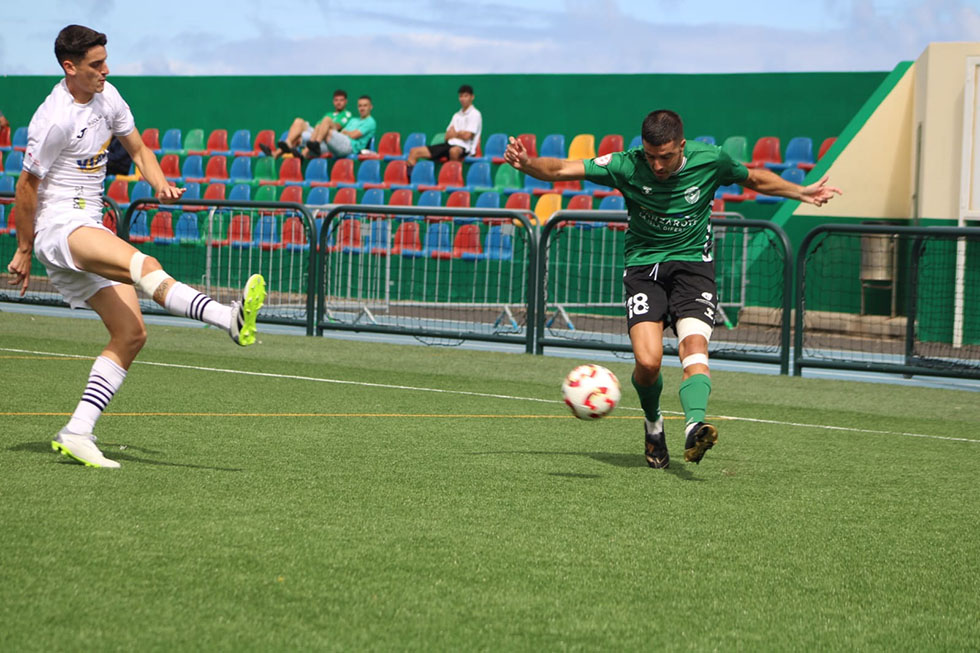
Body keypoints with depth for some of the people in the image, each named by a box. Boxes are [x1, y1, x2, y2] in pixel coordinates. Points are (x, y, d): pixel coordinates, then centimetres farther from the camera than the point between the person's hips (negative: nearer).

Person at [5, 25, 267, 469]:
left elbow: (138, 149, 21)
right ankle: (232, 319, -57)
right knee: (143, 265, -34)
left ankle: (76, 433, -2)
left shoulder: (107, 97, 8)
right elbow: (26, 187, -8)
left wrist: (160, 183, 0)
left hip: (90, 230, 9)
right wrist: (24, 252, -1)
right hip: (58, 226, -9)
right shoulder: (54, 119, -15)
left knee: (131, 334, -2)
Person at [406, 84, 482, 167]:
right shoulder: (457, 115, 24)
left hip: (464, 147, -7)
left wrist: (454, 134, 10)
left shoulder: (475, 114, 1)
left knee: (454, 151, -47)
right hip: (449, 144, 8)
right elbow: (448, 136, 16)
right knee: (414, 152, -5)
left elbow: (466, 136, -9)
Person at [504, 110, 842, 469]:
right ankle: (653, 423, 14)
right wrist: (527, 163, -32)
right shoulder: (627, 166, -12)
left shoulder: (710, 160, -8)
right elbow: (561, 170, -13)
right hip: (644, 266, 0)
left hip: (693, 265, 0)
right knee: (648, 361, -17)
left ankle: (694, 426, -47)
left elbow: (755, 178, 13)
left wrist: (801, 192, 6)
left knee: (694, 345, -26)